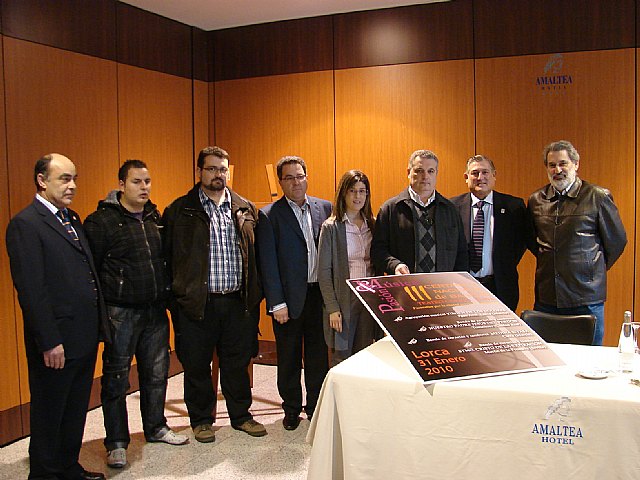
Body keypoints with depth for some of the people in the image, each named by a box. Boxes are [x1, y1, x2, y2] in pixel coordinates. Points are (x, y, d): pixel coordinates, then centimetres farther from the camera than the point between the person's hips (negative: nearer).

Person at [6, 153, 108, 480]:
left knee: (76, 411, 20)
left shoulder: (71, 220, 13)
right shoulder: (25, 224, -13)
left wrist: (98, 325, 12)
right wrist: (49, 342, -19)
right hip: (56, 342, -8)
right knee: (50, 414, 9)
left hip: (85, 338, 8)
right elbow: (30, 290, -18)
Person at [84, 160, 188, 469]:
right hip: (121, 313, -5)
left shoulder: (155, 218, 9)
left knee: (156, 373, 15)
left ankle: (156, 428, 34)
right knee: (116, 379, 5)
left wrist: (167, 298, 11)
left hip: (156, 311, 6)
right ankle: (117, 443, 19)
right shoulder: (101, 220, -8)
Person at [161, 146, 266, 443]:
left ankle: (241, 415, 30)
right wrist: (176, 296, -5)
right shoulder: (180, 210, 1)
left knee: (238, 362, 13)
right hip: (196, 303, -2)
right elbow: (169, 257, 0)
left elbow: (255, 254, 11)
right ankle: (201, 419, 27)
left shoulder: (245, 209, 9)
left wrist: (254, 294, 6)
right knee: (197, 365, 9)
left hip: (238, 301, 3)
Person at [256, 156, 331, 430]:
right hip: (289, 298, -2)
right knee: (288, 358, 11)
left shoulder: (325, 208, 5)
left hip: (319, 294, 3)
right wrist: (277, 303, -11)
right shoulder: (269, 215, -5)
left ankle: (316, 407, 29)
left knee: (318, 355, 12)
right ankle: (291, 409, 29)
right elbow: (268, 263, -7)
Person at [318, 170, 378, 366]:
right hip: (343, 299, -4)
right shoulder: (331, 227, -5)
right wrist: (332, 308, -12)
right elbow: (324, 271, -6)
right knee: (342, 357, 3)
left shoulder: (372, 225, 8)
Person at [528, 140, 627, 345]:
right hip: (546, 298, 3)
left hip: (586, 298, -3)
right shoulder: (536, 200, 7)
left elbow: (617, 241, 4)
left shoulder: (598, 196, -4)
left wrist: (594, 270, 8)